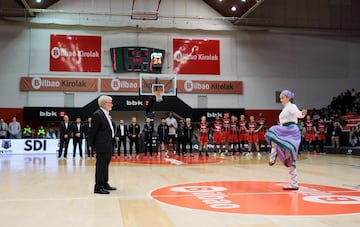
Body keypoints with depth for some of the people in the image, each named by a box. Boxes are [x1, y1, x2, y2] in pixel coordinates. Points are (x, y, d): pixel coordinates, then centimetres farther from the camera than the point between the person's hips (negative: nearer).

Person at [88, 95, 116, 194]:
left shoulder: (106, 114, 14)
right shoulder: (97, 115, -15)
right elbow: (92, 131, -13)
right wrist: (91, 145, -10)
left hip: (108, 145, 10)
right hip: (102, 145, -10)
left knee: (105, 165, 17)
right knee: (101, 166, -4)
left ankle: (105, 184, 28)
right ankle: (98, 187, 3)